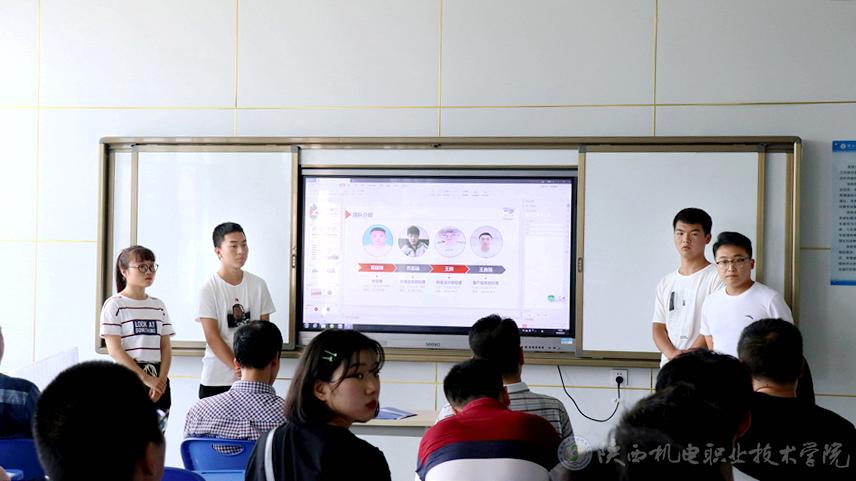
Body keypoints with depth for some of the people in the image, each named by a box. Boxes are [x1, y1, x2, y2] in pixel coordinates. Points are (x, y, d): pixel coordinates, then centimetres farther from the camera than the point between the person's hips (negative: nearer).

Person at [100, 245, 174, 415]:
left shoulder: (158, 305, 13)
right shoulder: (114, 304, -3)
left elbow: (166, 347, 9)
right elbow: (114, 350, -11)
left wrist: (161, 379, -7)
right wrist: (145, 378, -16)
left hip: (158, 380, 5)